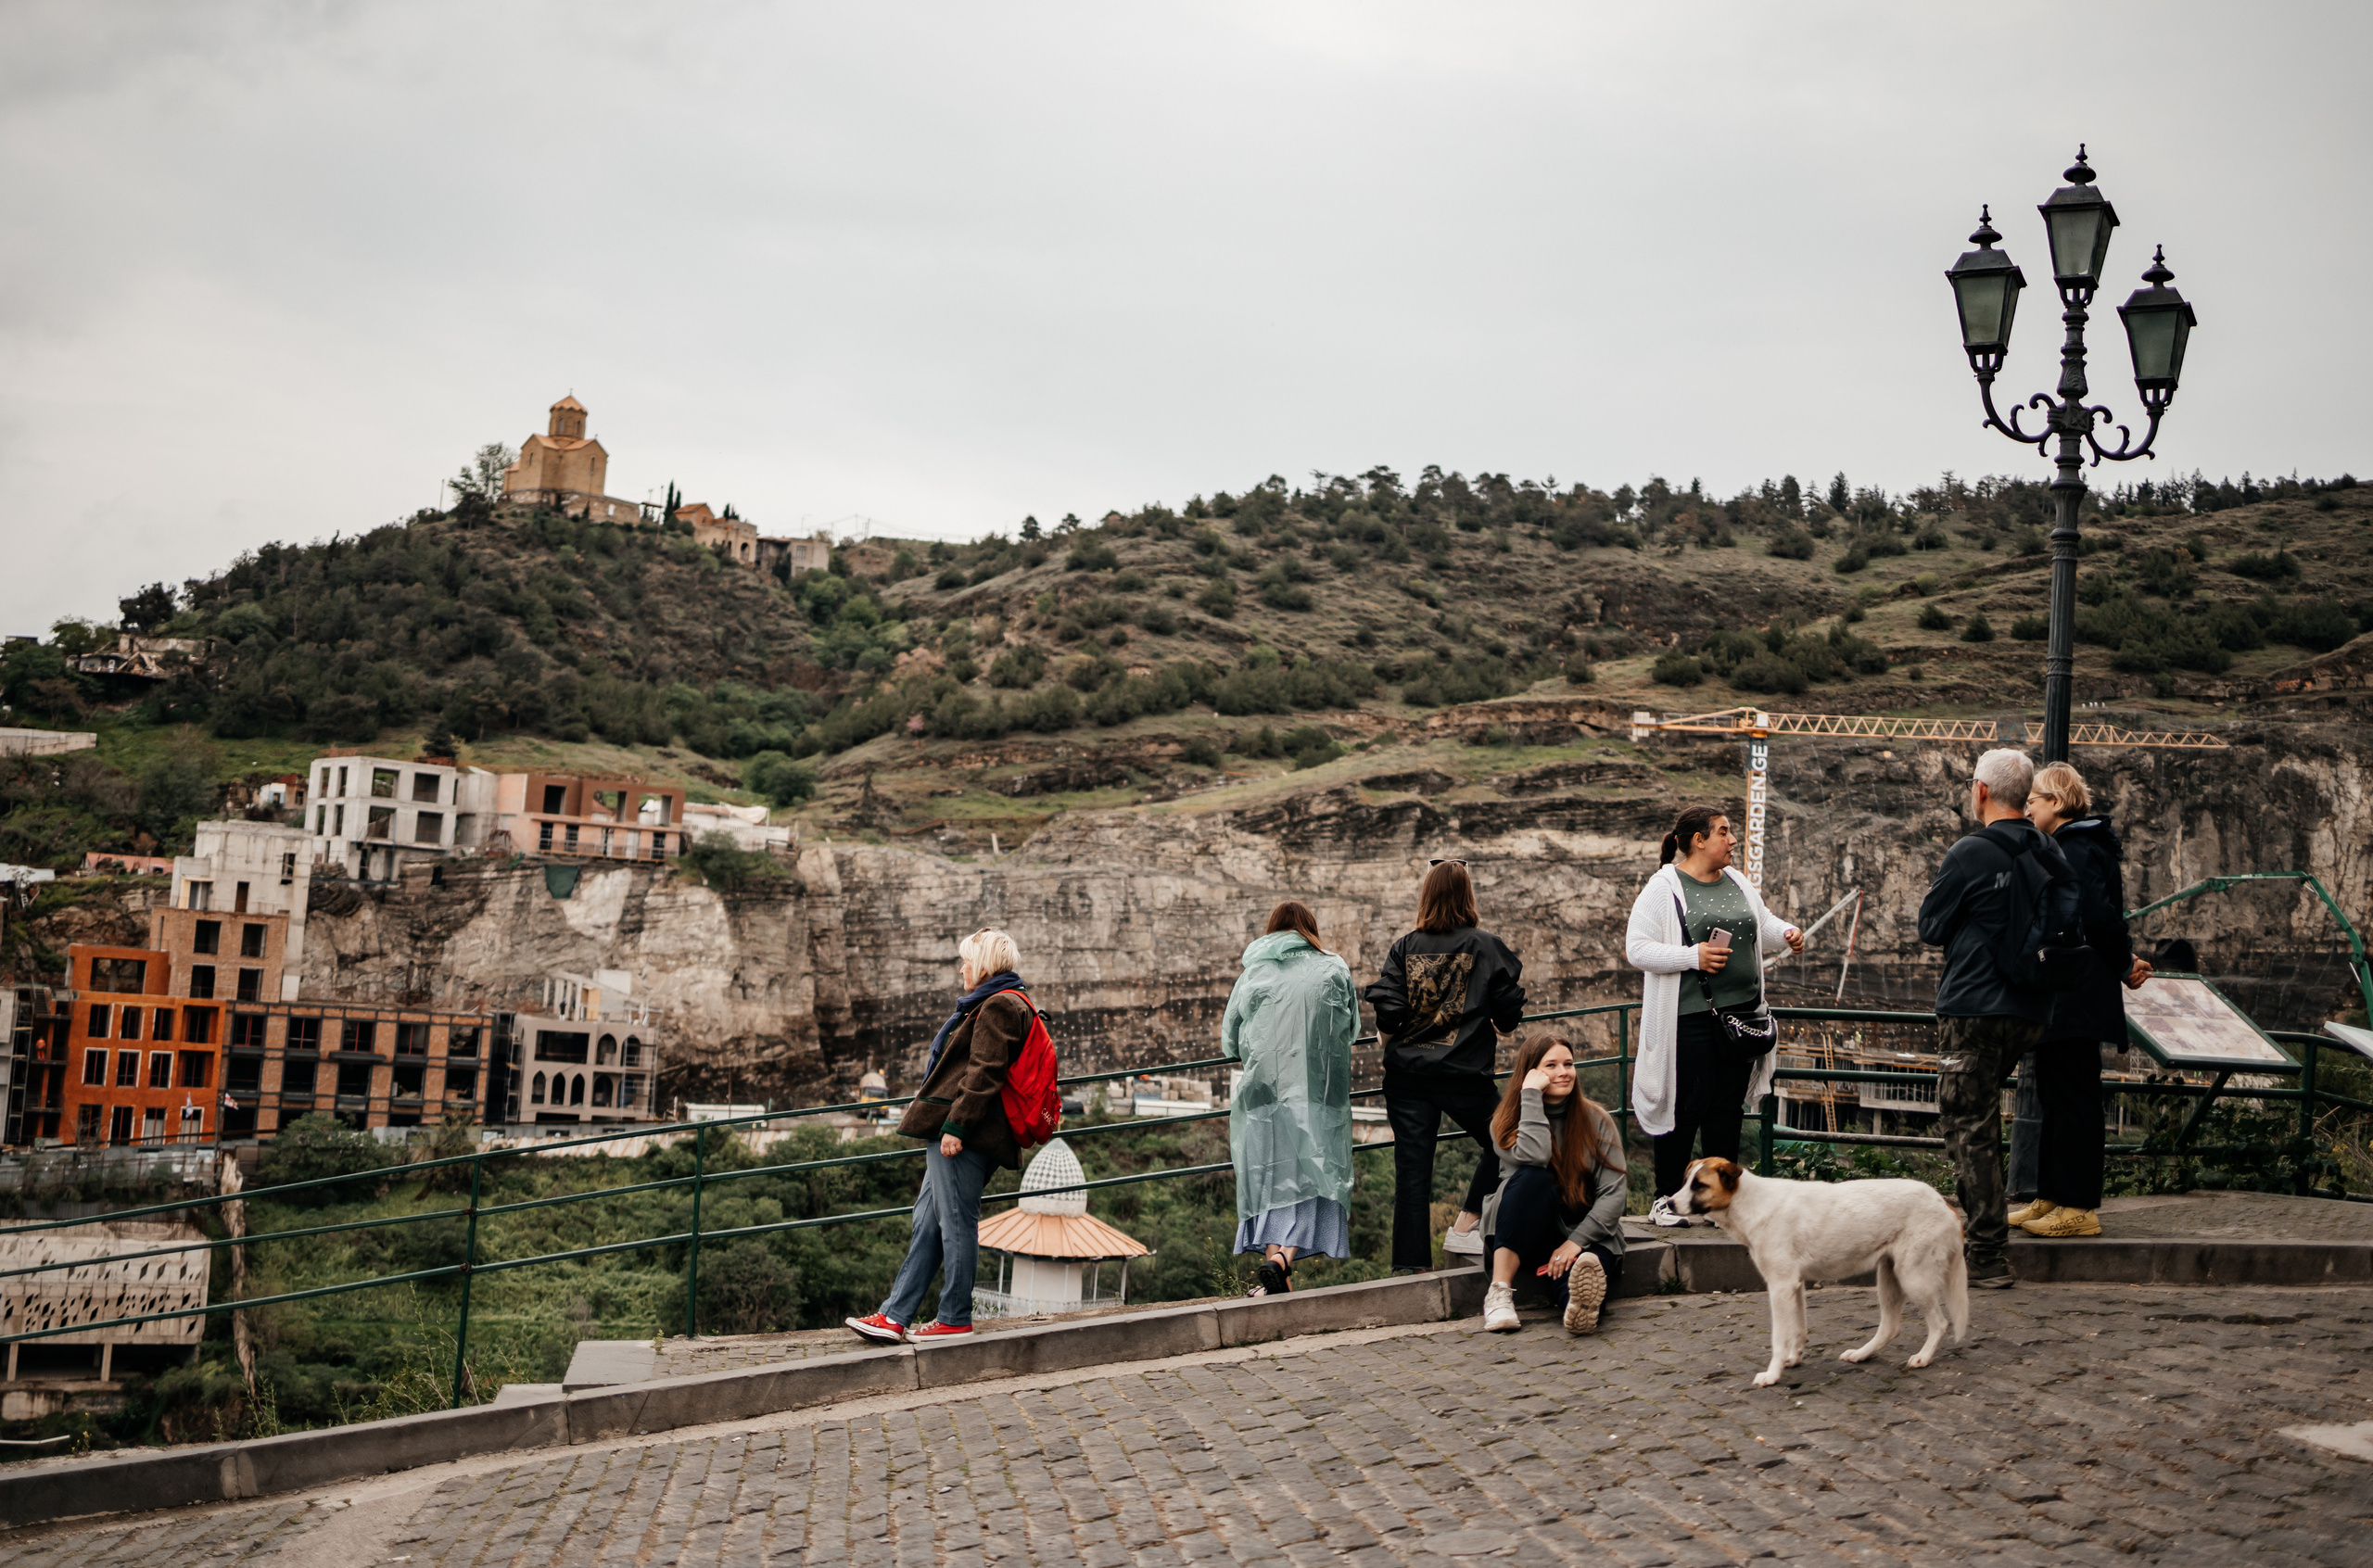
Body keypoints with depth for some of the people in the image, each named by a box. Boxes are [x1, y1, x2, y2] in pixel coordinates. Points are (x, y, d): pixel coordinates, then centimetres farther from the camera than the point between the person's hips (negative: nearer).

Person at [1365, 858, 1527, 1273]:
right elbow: (1509, 1013, -1)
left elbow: (1387, 1010, -8)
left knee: (1411, 1171, 5)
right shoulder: (1486, 946, -2)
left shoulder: (1404, 948, 1)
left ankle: (1408, 1266, 5)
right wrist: (1489, 1035, 20)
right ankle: (1464, 1227, 13)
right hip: (1464, 1072, -2)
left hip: (1407, 1073, 2)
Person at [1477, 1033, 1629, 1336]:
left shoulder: (1596, 1120, 3)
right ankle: (1500, 1290, -40)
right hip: (1522, 1237, -1)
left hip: (1585, 1233, 1)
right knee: (1533, 1178, -33)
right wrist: (1531, 1095, -17)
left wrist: (1576, 1241, -19)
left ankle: (1578, 1302, -73)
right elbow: (1533, 1158, -22)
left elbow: (1614, 1192, -6)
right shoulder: (1506, 1122, 1)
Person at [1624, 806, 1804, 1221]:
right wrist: (1693, 956, -19)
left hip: (1741, 1012, 6)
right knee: (1688, 1106, -3)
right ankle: (1666, 1197, 9)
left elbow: (1763, 923, 26)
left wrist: (1787, 932, 4)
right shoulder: (1663, 888, -7)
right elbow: (1636, 949, -12)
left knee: (1728, 1106, 9)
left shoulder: (1737, 883, 14)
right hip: (1689, 1016, -6)